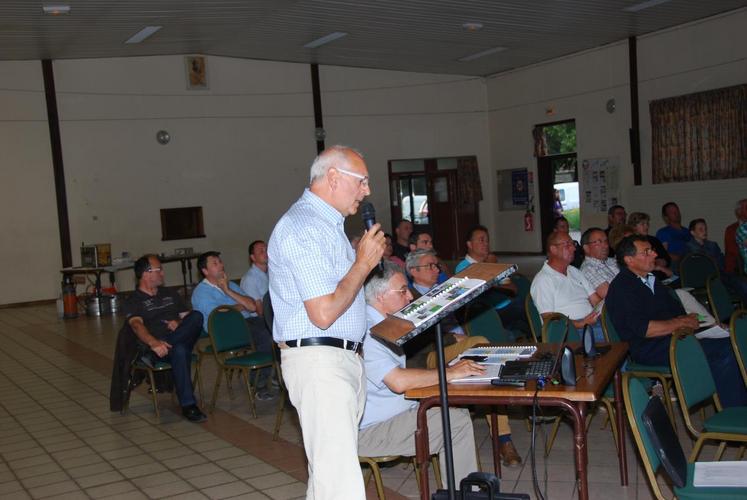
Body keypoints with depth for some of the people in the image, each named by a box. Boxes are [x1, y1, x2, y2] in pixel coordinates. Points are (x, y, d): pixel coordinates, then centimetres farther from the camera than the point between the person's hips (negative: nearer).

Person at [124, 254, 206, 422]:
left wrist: (180, 324, -2)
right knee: (179, 351, -39)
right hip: (155, 344, -5)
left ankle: (153, 357, -27)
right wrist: (153, 342, -33)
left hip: (182, 339, 5)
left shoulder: (170, 294, 28)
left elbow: (187, 316, 25)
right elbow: (137, 325, -12)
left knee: (197, 316, -26)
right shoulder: (134, 301, 8)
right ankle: (188, 405, -34)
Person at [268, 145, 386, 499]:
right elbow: (324, 314, -20)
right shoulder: (304, 228, -16)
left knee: (327, 469, 14)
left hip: (345, 359, 10)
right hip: (319, 362, -10)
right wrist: (363, 263, -11)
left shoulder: (328, 223, 18)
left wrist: (368, 258, 15)